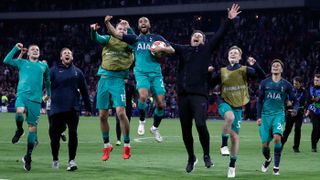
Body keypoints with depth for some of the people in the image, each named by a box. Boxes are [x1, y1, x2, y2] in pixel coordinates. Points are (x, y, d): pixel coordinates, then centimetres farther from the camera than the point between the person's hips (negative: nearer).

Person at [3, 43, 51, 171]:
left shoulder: (43, 66, 19)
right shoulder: (22, 63, 15)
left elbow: (47, 81, 30)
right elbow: (6, 60, 6)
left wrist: (49, 94, 27)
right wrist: (16, 49, 3)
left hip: (35, 99, 2)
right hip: (22, 94, -2)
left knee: (32, 127, 0)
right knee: (19, 111, -34)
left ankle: (28, 156, 8)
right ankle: (19, 130, 0)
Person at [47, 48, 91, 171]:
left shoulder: (77, 72, 11)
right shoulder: (54, 70, 5)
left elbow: (84, 91, 15)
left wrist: (88, 107, 15)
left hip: (73, 109, 1)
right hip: (57, 109, -1)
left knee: (73, 133, -5)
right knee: (54, 135, 4)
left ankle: (72, 160, 2)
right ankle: (55, 159, 22)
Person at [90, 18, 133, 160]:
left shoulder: (129, 43, 7)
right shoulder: (108, 39, 8)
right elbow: (96, 38, -10)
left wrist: (127, 31, -17)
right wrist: (93, 30, -30)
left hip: (118, 80, -3)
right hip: (104, 79, 3)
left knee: (120, 112, -15)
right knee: (102, 115, 6)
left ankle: (127, 145, -2)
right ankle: (106, 145, 21)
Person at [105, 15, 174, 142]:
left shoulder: (157, 38, 14)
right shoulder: (135, 39, 14)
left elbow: (171, 50, 7)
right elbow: (116, 34, 5)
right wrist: (107, 23, -9)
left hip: (156, 73, 2)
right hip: (141, 73, -2)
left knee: (161, 104, -4)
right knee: (143, 96, -29)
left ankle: (155, 128, 21)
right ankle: (142, 121, -5)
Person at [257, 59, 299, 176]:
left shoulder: (286, 85, 4)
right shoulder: (264, 83, 6)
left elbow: (295, 101, 8)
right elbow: (259, 101, 11)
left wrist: (295, 109, -14)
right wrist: (258, 117, 3)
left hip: (278, 114, -2)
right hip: (266, 115, 2)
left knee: (277, 137, -26)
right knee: (265, 144, -1)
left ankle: (276, 167, -15)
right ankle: (267, 159, 35)